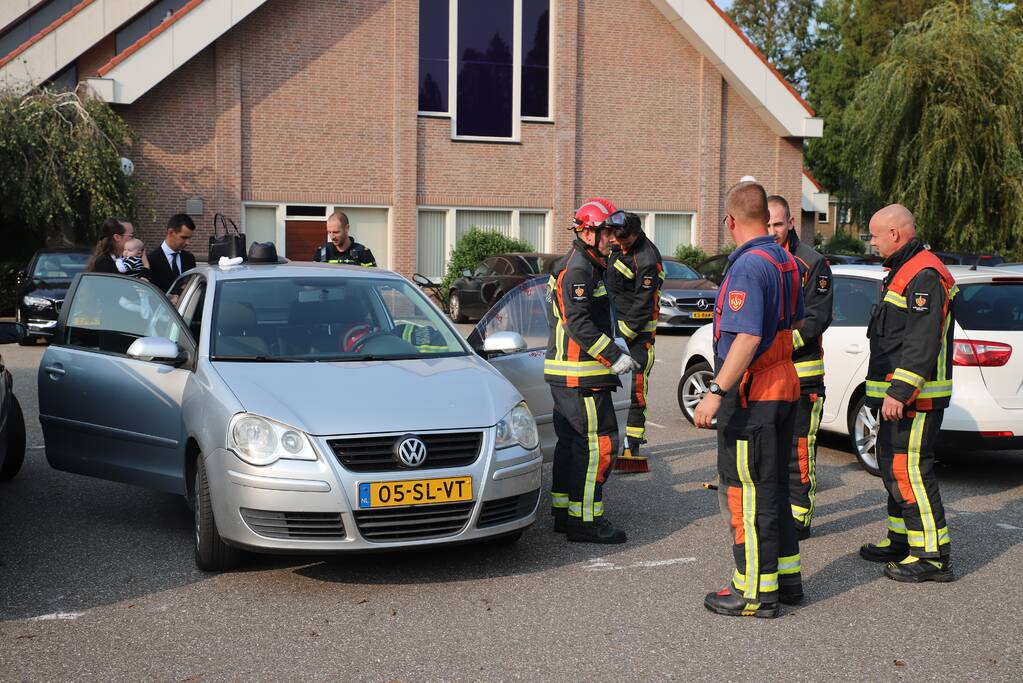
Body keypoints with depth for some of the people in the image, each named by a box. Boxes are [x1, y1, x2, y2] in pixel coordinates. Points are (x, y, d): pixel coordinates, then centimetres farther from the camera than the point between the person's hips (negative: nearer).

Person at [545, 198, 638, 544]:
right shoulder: (577, 269, -15)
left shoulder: (588, 266, 19)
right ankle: (584, 521, -6)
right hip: (580, 375, -11)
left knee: (572, 442, 15)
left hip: (565, 372, 11)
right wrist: (614, 356, -21)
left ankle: (564, 512, 23)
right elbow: (579, 323, -23)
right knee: (598, 442, -9)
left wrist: (613, 344, 20)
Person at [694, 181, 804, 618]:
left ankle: (756, 592, 4)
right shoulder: (786, 262, 11)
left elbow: (747, 337, -27)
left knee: (746, 494, -2)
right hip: (784, 386, 10)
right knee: (774, 488, 18)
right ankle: (786, 577, 27)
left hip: (751, 397, -10)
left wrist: (717, 392, -27)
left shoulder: (748, 266, -19)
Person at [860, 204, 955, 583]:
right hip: (900, 392, 11)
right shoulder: (905, 271, 18)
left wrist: (899, 391, -28)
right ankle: (901, 541, 28)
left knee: (909, 468, -11)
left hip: (915, 396, -11)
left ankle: (932, 555, -7)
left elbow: (922, 343, -25)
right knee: (893, 463, 17)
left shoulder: (924, 277, -17)